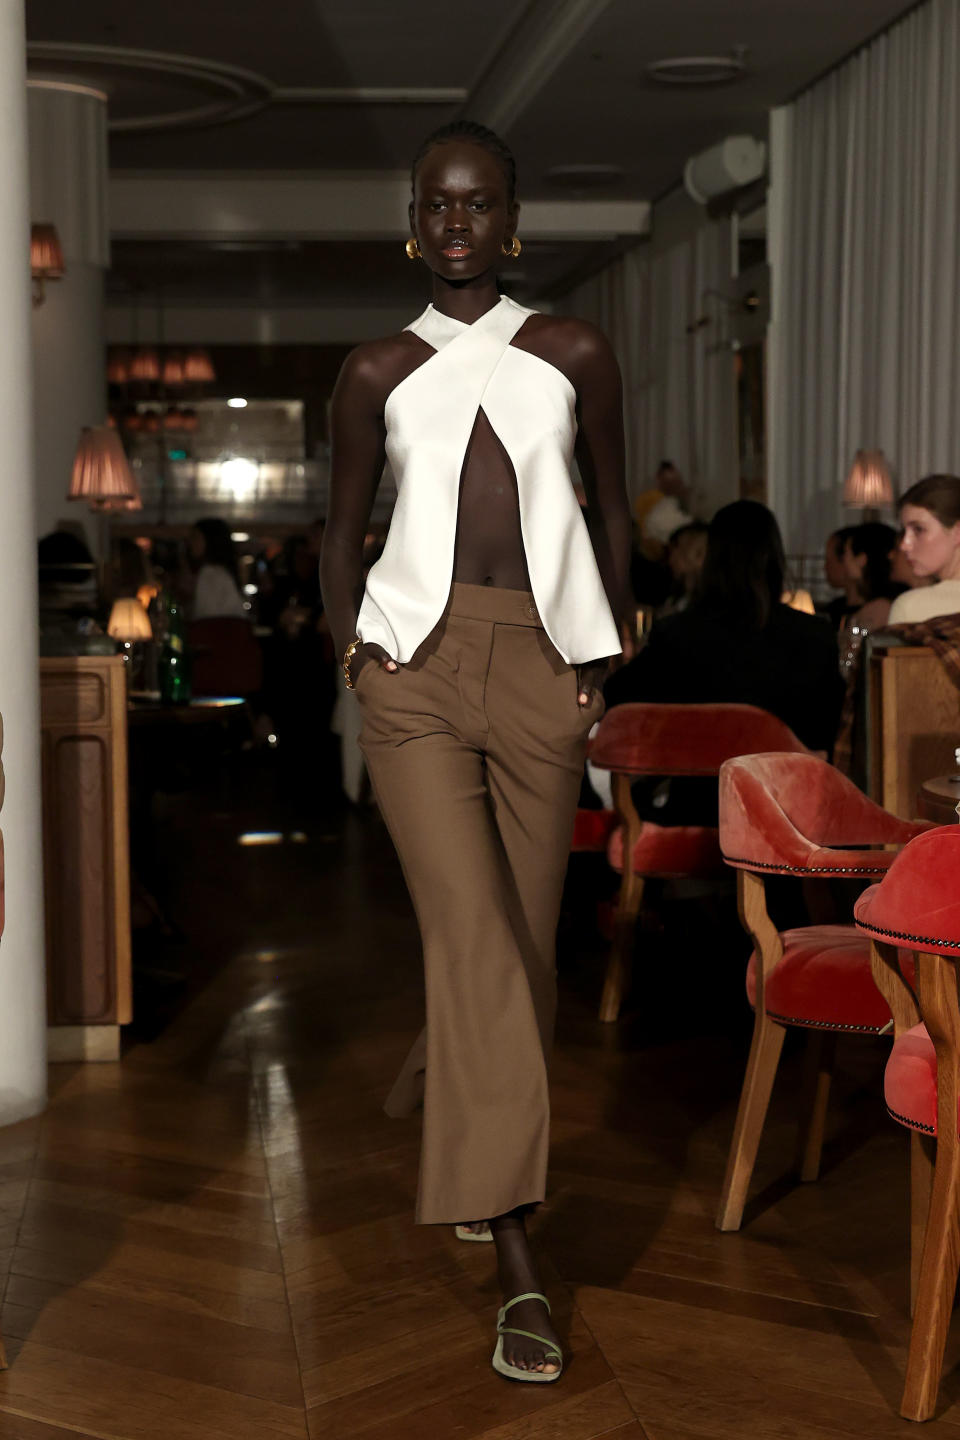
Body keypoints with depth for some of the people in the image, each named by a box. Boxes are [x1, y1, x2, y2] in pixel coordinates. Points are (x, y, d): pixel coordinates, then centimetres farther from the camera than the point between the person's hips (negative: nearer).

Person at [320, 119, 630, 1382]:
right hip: (419, 662, -1)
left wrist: (607, 651, 8)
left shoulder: (575, 356, 11)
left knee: (523, 937, 5)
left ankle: (445, 1074, 38)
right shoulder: (378, 373, 11)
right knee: (473, 933, -13)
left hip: (541, 668, 2)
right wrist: (348, 637, 2)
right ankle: (518, 1265, -12)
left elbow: (611, 511, 17)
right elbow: (343, 531, 18)